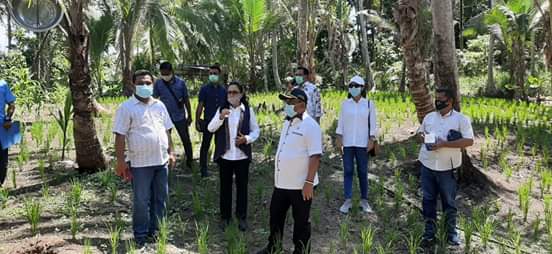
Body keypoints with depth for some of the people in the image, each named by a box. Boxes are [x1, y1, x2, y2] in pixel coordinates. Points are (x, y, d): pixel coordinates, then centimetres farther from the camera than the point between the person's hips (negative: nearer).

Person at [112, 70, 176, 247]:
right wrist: (121, 162, -12)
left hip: (161, 161, 5)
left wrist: (171, 152, 10)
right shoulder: (127, 107, -7)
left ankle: (156, 231, 28)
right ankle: (140, 236, 18)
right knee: (141, 201, 4)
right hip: (140, 163, -5)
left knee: (160, 199, 13)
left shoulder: (159, 105, 10)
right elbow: (120, 136, -9)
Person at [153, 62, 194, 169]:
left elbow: (186, 100, 2)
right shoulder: (158, 83, -4)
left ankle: (190, 161, 20)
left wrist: (189, 116, 3)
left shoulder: (181, 83, -5)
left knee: (186, 140, 5)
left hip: (180, 117, 0)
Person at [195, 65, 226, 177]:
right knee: (205, 145, 4)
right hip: (208, 121, -2)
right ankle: (203, 169, 13)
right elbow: (200, 106, -1)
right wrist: (197, 121, -5)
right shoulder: (204, 89, 0)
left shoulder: (223, 90, 9)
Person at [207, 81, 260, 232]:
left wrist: (247, 138, -17)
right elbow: (210, 129, -7)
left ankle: (241, 217, 22)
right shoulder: (222, 109, 1)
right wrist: (220, 117, -24)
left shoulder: (248, 110, -1)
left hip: (242, 156, -1)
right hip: (225, 155, 1)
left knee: (242, 186, 8)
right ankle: (225, 217, 24)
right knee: (225, 186, 11)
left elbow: (256, 131, 2)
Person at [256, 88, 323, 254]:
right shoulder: (287, 123, 10)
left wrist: (309, 182, -25)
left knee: (301, 221, 8)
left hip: (300, 185, -8)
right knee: (276, 215, 20)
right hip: (282, 182, 8)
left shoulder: (310, 126, -17)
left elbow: (315, 156, -21)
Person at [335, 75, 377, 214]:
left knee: (362, 172, 6)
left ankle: (364, 200, 16)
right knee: (348, 171, 2)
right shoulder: (345, 104, 3)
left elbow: (373, 123, 1)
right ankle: (347, 201, 6)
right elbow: (341, 122, 6)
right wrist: (339, 138, 0)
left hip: (362, 143, -1)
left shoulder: (369, 104, 0)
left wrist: (372, 140, -6)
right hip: (347, 143, 1)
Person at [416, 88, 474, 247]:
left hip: (447, 168, -4)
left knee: (449, 201, 8)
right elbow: (420, 132, 22)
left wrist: (444, 144, -21)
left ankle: (451, 232, 23)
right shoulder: (429, 117, 9)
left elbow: (469, 141, -13)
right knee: (428, 199, 10)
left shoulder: (461, 119, -6)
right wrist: (423, 137, -4)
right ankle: (429, 231, 21)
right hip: (427, 166, 4)